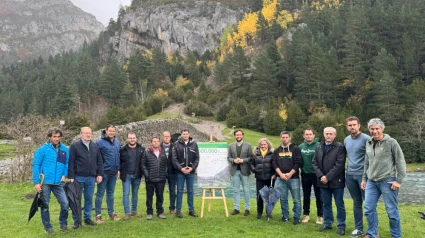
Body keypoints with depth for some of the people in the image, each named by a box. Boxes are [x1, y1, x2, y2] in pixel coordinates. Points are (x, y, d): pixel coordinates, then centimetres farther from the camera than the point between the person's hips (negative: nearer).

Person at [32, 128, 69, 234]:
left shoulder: (65, 149, 3)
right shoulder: (42, 149, -7)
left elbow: (67, 163, 15)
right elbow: (36, 165, -6)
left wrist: (64, 175, 0)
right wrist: (36, 182, -9)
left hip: (58, 182, 2)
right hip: (45, 182, -2)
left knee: (65, 203, -4)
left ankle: (63, 224, 19)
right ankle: (48, 227, 24)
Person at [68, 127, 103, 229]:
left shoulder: (95, 146, 9)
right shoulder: (74, 146, -4)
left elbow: (99, 161, 11)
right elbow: (70, 162, -8)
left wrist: (99, 174, 4)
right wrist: (71, 176, -12)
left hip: (91, 178, 4)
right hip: (78, 177, -4)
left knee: (89, 199, 11)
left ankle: (87, 218, 23)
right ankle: (76, 220, 15)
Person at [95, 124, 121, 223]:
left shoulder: (117, 142, 8)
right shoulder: (100, 142, -10)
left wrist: (118, 168, 12)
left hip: (114, 173, 6)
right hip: (104, 173, -6)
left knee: (110, 193, 16)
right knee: (100, 193, 3)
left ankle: (111, 213, 26)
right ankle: (98, 215, 11)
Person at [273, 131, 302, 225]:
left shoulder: (295, 149, 2)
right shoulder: (277, 151, 12)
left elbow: (298, 163, -5)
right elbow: (275, 164, 5)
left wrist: (290, 174, -12)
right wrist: (281, 174, -9)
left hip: (294, 178, -3)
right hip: (281, 178, 3)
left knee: (296, 199, -1)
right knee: (283, 199, 8)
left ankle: (297, 217, 9)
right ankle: (285, 216, 20)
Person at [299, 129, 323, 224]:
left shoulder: (318, 146, -11)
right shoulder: (301, 147, 2)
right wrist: (301, 168, 2)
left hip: (316, 174, -4)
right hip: (305, 175, 4)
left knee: (319, 196, 6)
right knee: (306, 196, 13)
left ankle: (320, 216, 16)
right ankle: (306, 215, 25)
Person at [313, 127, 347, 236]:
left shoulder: (340, 147, -6)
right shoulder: (319, 147, 10)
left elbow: (339, 164, -14)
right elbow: (315, 163, 6)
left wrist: (328, 177, -17)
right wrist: (321, 176, -9)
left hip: (336, 181, -5)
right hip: (323, 181, 5)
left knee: (339, 204, 5)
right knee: (326, 204, 14)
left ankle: (341, 226, 16)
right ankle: (327, 224, 26)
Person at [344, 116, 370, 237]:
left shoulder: (366, 139, -10)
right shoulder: (346, 140, 10)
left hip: (363, 175, -5)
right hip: (350, 175, 6)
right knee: (356, 203, 13)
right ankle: (358, 228, 22)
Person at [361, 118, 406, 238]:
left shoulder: (391, 142, -6)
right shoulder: (368, 144, 11)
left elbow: (400, 162, -6)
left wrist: (399, 180, -10)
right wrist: (364, 179, 18)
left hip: (387, 181, -5)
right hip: (371, 182, 5)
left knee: (391, 210, 2)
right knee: (369, 209, 5)